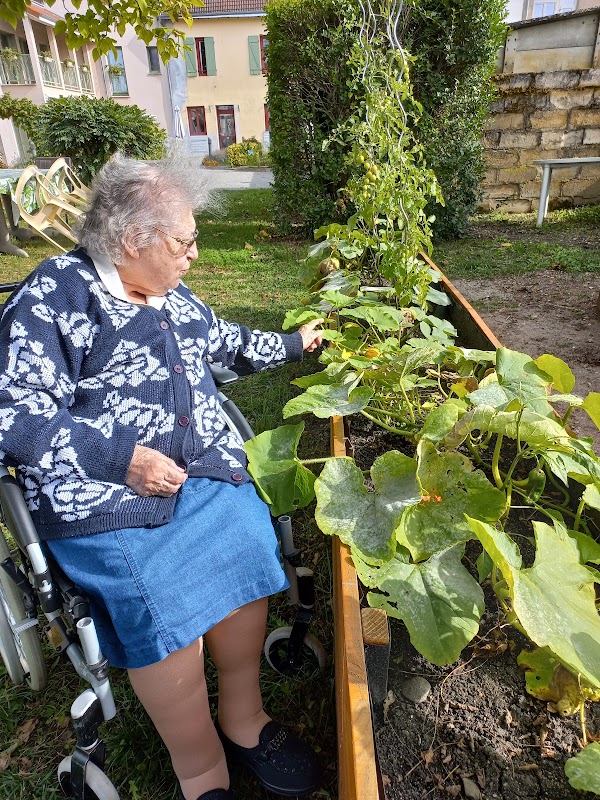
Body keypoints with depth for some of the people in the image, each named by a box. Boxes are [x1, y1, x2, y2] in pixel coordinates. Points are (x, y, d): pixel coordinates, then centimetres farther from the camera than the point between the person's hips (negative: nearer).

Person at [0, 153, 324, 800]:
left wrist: (293, 344, 44)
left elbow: (225, 341, 36)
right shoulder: (55, 294, -3)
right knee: (162, 605, -25)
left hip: (205, 470, 6)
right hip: (105, 496, -5)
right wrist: (120, 460, -18)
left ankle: (242, 716, 4)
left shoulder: (172, 296, 19)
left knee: (248, 552, -21)